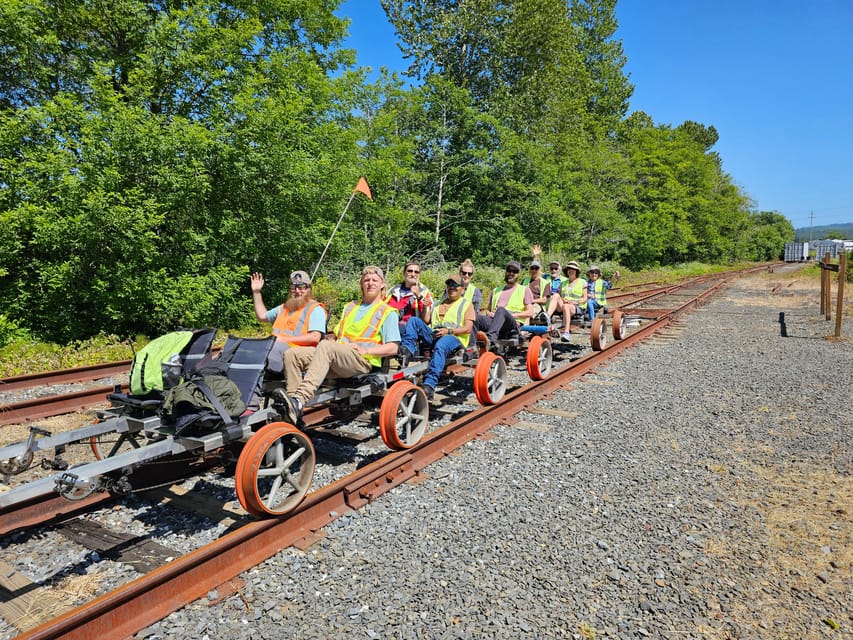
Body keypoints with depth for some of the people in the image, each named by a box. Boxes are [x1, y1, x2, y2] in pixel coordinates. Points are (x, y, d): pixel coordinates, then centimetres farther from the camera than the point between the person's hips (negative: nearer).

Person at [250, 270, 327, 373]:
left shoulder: (315, 309, 7)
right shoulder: (284, 307, 33)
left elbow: (315, 337, -8)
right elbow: (262, 316, 42)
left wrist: (285, 339, -11)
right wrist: (256, 292, 36)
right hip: (274, 347, 7)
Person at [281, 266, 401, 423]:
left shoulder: (388, 312, 11)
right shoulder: (350, 306, 32)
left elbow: (392, 348, 1)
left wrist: (366, 350, -13)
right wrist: (331, 341, 7)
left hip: (363, 361, -6)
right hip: (337, 359, 7)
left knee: (325, 347, -35)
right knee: (292, 354, -13)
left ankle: (300, 398, -46)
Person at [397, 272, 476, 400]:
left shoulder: (467, 304, 18)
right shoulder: (440, 304, 33)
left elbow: (468, 328, 2)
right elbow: (426, 321, 22)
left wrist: (449, 331, -11)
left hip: (455, 338, -5)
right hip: (434, 335, 5)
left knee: (440, 345, -40)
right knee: (414, 320, -15)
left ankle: (430, 385, -51)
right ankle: (408, 349, -37)